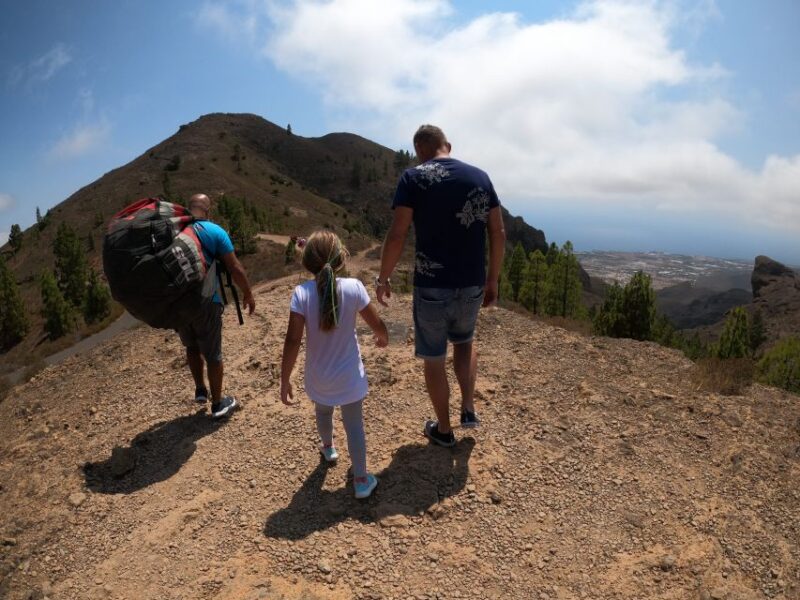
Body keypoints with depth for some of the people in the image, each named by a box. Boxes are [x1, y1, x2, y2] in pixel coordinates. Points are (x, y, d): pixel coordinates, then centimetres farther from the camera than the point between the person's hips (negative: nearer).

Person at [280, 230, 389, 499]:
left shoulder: (302, 293, -19)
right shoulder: (353, 287, -18)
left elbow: (293, 341, -20)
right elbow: (377, 324, -8)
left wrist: (285, 379, -10)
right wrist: (383, 338, 16)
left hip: (318, 377, 2)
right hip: (349, 376, -1)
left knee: (323, 412, 30)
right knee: (354, 424, 14)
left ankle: (328, 447, 58)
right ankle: (361, 480, 23)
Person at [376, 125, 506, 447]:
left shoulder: (414, 177, -6)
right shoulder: (480, 176, 5)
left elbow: (397, 235, -12)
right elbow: (498, 233, 5)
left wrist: (383, 278, 0)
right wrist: (492, 280, 14)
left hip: (432, 286, -4)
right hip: (472, 285, 4)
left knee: (434, 359, 14)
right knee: (464, 341, 30)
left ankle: (443, 430, 29)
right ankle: (469, 409, 24)